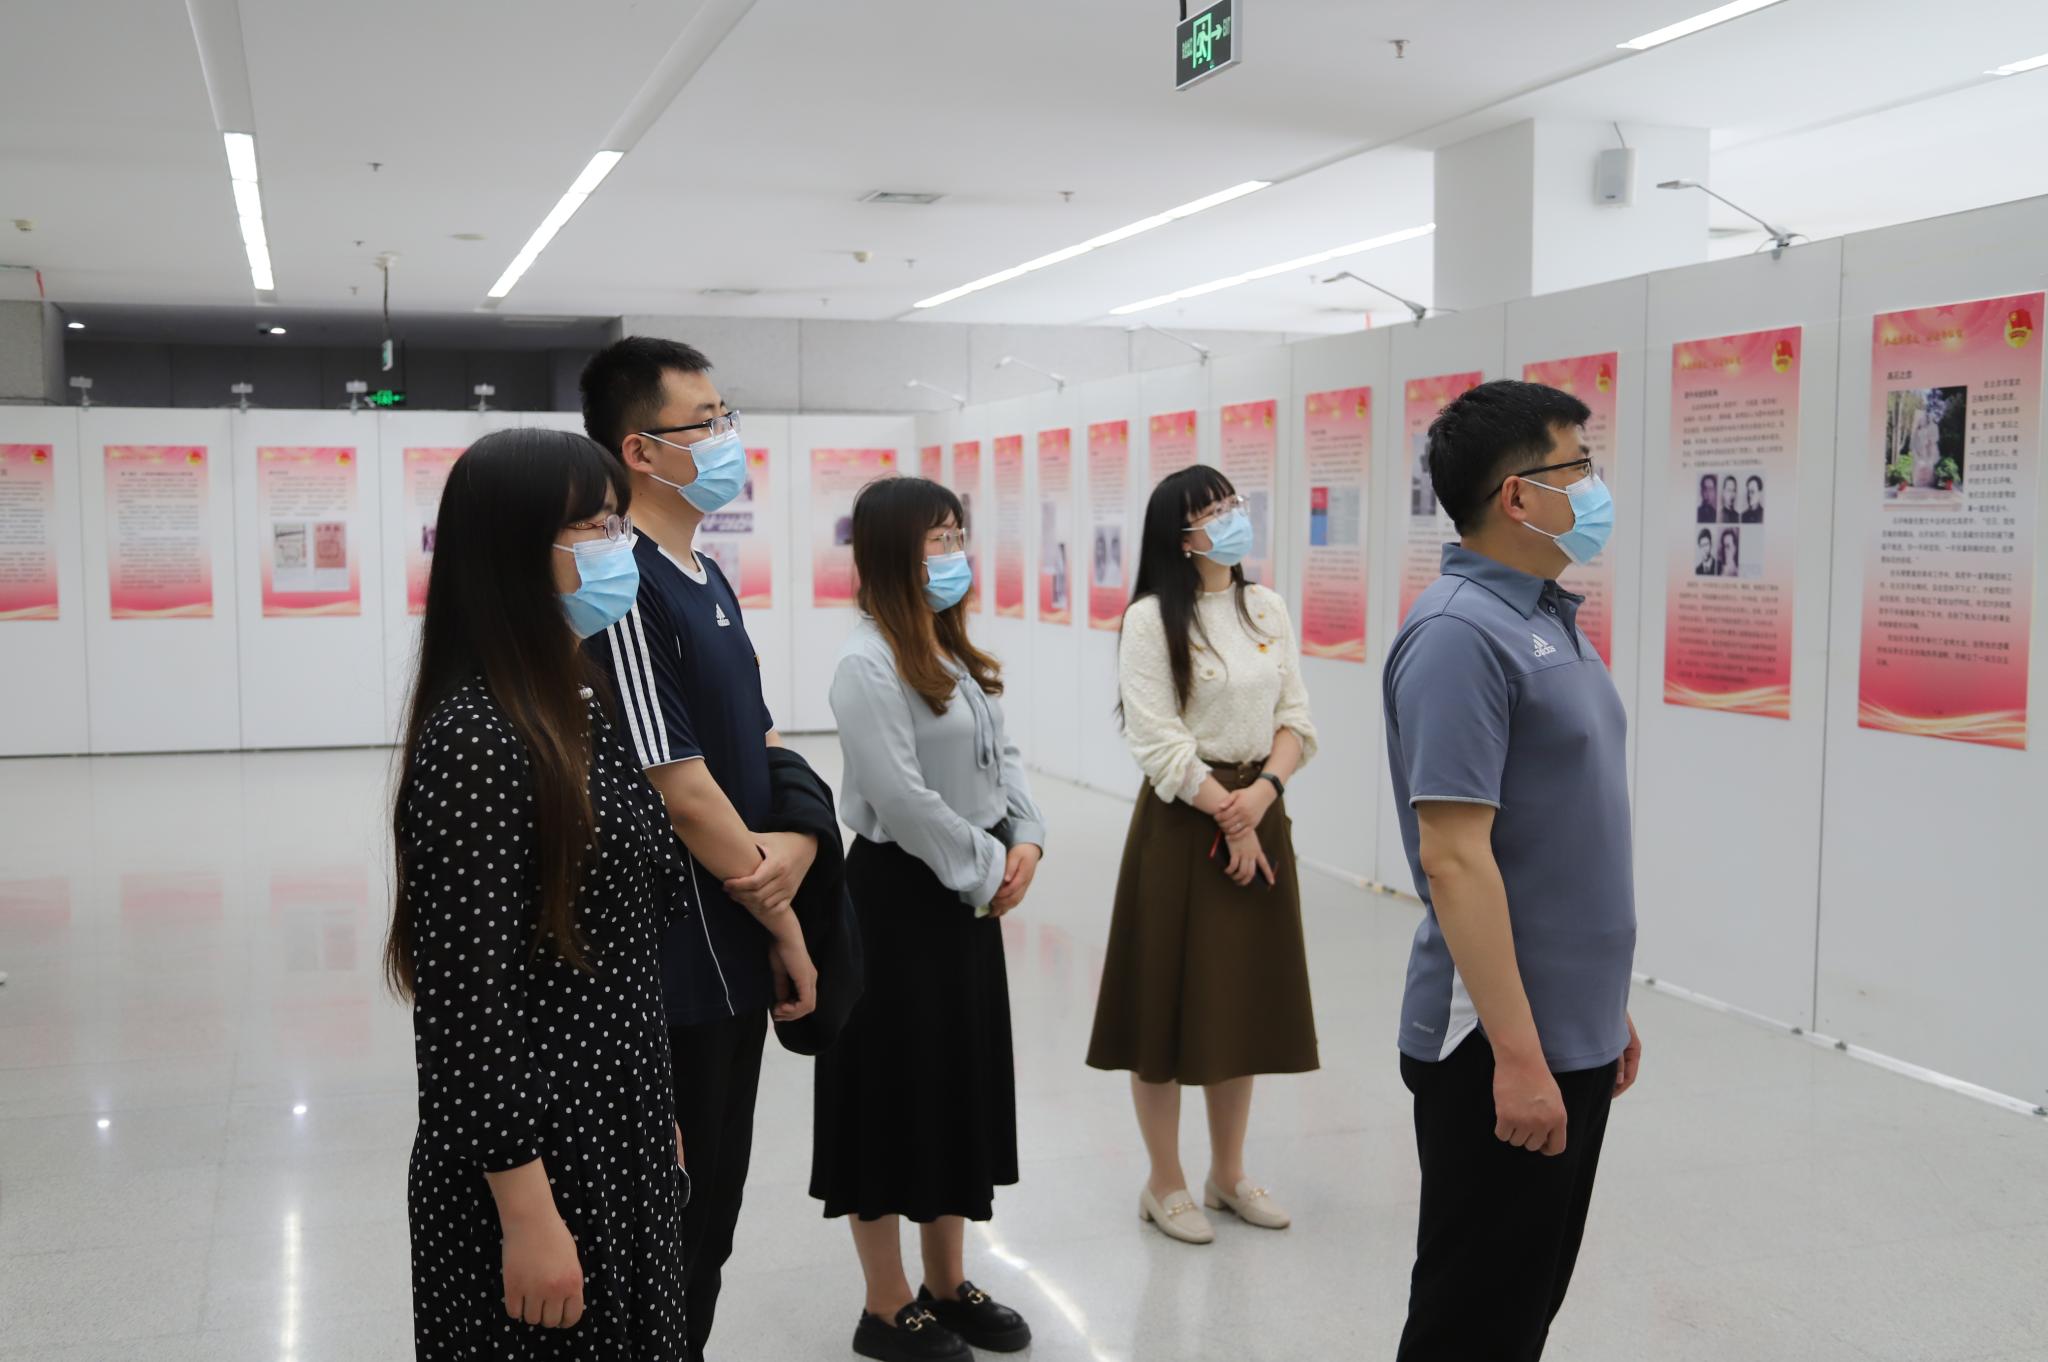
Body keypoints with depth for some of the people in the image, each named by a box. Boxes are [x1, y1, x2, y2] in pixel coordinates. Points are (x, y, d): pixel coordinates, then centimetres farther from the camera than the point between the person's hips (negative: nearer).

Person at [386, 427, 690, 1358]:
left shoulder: (593, 708, 7)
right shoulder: (476, 739, -20)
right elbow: (470, 993, -21)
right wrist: (526, 1211, -20)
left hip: (623, 1138, 8)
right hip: (532, 1152, -8)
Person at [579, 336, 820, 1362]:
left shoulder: (706, 578, 11)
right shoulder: (628, 588, -19)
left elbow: (760, 741, 14)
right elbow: (679, 788, -21)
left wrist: (798, 839, -7)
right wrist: (783, 924, -9)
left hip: (733, 956, 9)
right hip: (678, 967, -9)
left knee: (715, 1199, 19)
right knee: (676, 1211, 5)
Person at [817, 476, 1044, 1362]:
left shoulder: (955, 651, 11)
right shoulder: (869, 664, -17)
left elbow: (1000, 753, 13)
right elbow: (903, 800, -23)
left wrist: (1024, 841, -3)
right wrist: (987, 871, -15)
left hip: (970, 896, 9)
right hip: (901, 897, -9)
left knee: (964, 1082, 16)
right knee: (896, 1088, 2)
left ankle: (948, 1285, 31)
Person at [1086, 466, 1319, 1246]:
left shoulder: (1268, 609, 7)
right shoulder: (1152, 620, -10)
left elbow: (1296, 720, 5)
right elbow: (1160, 746, -15)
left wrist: (1263, 791, -12)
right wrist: (1229, 819, -14)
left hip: (1260, 816, 6)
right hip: (1183, 822, -6)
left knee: (1245, 997, 13)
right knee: (1173, 999, 2)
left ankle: (1229, 1174, 27)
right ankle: (1165, 1185, 17)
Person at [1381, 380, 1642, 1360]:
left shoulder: (1549, 619, 11)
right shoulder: (1461, 633, -19)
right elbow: (1454, 857, -24)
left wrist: (1606, 1004, 19)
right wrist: (1517, 1055, -24)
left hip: (1573, 1037, 9)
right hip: (1501, 1050, -9)